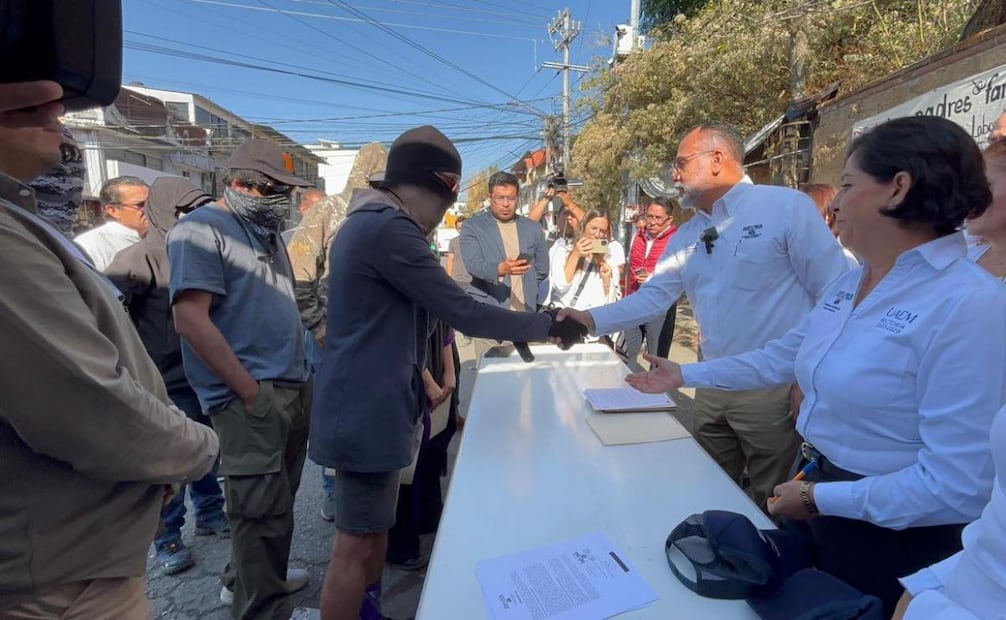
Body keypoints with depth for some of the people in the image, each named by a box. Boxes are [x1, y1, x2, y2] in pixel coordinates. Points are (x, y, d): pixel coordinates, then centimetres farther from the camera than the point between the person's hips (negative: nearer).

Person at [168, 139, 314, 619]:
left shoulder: (266, 232, 17)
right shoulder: (200, 229, -10)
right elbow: (190, 319, -19)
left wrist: (301, 373, 14)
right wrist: (250, 389, -18)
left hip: (293, 387, 9)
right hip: (250, 397, -9)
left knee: (277, 501, 20)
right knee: (264, 509, 0)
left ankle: (246, 579, 40)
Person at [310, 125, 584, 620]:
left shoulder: (368, 223, 14)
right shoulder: (388, 228, -20)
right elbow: (464, 313, -20)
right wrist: (549, 325, -10)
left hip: (369, 405, 11)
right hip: (367, 411, -11)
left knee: (373, 533, 21)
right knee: (356, 546, 3)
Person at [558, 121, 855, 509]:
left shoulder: (786, 207, -11)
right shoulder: (685, 237, 9)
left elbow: (837, 291, -11)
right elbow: (653, 297, 6)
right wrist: (593, 320, -8)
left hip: (774, 387, -6)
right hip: (711, 388, 6)